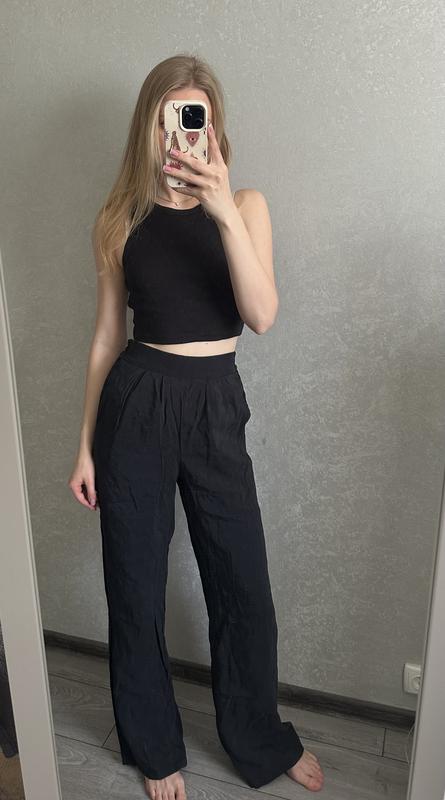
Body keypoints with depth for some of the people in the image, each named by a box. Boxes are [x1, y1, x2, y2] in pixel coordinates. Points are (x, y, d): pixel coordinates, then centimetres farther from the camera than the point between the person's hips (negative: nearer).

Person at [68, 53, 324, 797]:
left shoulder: (244, 204, 1)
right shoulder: (121, 218, 3)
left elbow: (262, 315, -13)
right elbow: (107, 335, 4)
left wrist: (224, 212, -24)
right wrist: (85, 444, 4)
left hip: (217, 406, 0)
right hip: (136, 403, 0)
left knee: (243, 582, 11)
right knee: (136, 584, 11)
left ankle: (261, 740, 41)